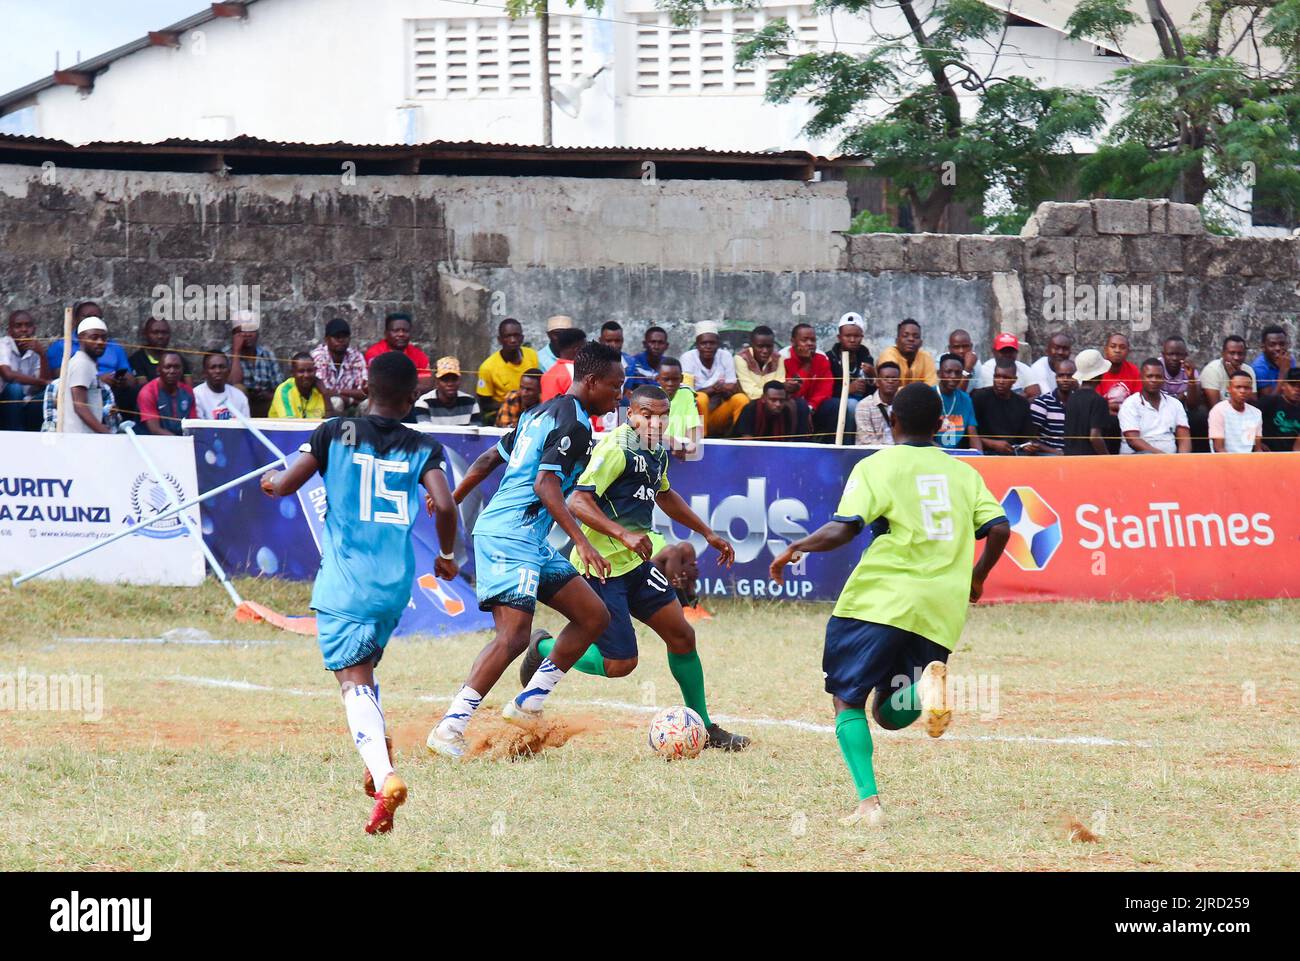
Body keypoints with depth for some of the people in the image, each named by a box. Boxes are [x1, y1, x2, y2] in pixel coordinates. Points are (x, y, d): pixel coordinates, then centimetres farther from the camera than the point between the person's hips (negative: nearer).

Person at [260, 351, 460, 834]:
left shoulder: (336, 432, 0)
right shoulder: (422, 447, 4)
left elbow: (285, 485, -5)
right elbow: (444, 506, -9)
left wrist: (269, 480, 20)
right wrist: (447, 555, 9)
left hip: (344, 581, -3)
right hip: (396, 583, 3)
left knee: (354, 681, -9)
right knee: (365, 667, 28)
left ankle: (384, 773, -29)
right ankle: (378, 748, 11)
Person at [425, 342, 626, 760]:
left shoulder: (543, 412, 19)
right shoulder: (574, 424, -11)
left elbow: (490, 457, 25)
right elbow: (545, 485, -21)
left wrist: (452, 501, 32)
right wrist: (582, 542, -25)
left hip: (531, 543, 11)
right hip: (511, 536, -11)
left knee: (594, 617, 10)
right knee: (514, 635, -20)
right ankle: (450, 729, -23)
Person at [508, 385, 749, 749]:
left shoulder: (657, 451, 11)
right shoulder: (616, 448, -18)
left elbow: (664, 495, 32)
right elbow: (578, 501, -25)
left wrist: (708, 533, 36)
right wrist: (623, 534, -36)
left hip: (636, 562, 9)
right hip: (601, 568, -9)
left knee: (682, 637, 4)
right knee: (620, 663, -9)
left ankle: (704, 728, 16)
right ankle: (548, 650, 16)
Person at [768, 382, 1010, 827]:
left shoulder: (876, 466, 1)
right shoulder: (963, 472, 14)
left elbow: (842, 529, -11)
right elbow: (999, 529, 6)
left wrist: (795, 549, 5)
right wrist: (977, 577, 23)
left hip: (881, 600, -4)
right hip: (942, 610, 4)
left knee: (847, 701, 8)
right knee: (891, 714, 15)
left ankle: (868, 802, -11)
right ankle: (930, 678, -20)